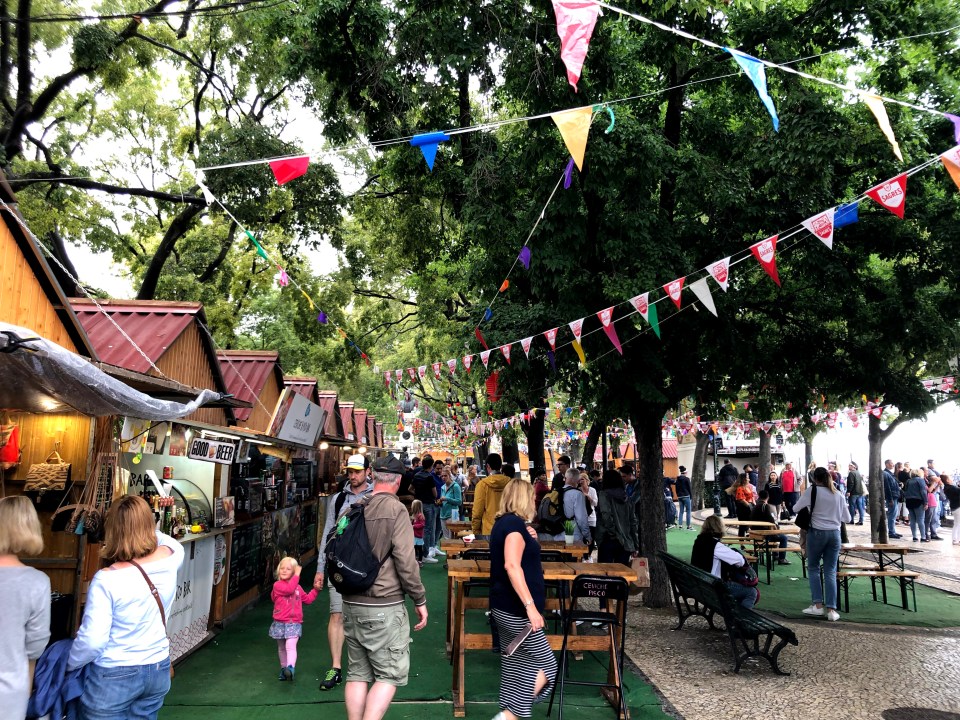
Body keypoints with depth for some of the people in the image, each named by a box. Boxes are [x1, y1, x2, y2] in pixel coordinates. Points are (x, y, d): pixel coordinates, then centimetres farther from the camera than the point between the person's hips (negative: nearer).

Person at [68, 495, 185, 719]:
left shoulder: (107, 579, -23)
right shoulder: (170, 559, -9)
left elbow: (92, 640, -20)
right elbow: (175, 544, 18)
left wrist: (70, 665, -2)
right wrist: (144, 528, 20)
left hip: (113, 677, -5)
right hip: (158, 671, 5)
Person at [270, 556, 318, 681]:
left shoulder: (297, 587, 10)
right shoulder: (277, 585, -5)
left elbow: (308, 599, 20)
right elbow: (289, 589, -25)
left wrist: (315, 589, 8)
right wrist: (297, 575, -22)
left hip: (294, 623, 1)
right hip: (280, 623, -1)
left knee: (291, 645, -13)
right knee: (281, 648, 8)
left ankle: (291, 668, -20)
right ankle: (284, 668, 18)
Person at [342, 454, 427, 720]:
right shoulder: (396, 510, -14)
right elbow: (406, 562, -16)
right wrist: (420, 600, -5)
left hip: (351, 604, 6)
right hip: (384, 606, -6)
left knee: (358, 673, 15)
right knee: (390, 674, 5)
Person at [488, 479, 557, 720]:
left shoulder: (503, 522, 13)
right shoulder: (515, 523, -16)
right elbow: (512, 566, -27)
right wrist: (530, 606, -30)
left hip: (504, 607, 10)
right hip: (516, 609, -10)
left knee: (516, 665, 14)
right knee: (546, 664, -1)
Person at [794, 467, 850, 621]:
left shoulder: (812, 490, -6)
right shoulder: (839, 494, 5)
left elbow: (796, 508, -3)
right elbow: (847, 518, 11)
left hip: (817, 532, -3)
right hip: (834, 533, 3)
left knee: (813, 568, 11)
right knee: (831, 572, 6)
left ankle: (818, 605, 5)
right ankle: (831, 609, 2)